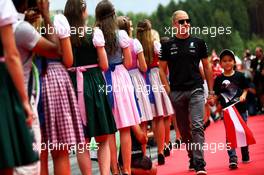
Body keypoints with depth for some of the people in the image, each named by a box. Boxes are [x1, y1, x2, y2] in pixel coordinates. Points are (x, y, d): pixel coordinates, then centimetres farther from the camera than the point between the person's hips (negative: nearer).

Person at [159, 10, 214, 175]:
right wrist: (168, 91, -1)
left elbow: (207, 67, 12)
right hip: (177, 93, 1)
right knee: (184, 130, 9)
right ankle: (192, 158, 25)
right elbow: (162, 69, 10)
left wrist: (211, 92, 9)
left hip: (196, 90, -1)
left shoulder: (198, 43, 7)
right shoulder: (168, 46, 6)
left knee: (197, 127, -13)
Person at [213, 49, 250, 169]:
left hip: (241, 108, 1)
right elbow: (217, 95, 3)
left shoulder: (240, 76, 1)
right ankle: (233, 159, -10)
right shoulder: (219, 79, 1)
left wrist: (243, 95, -11)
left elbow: (245, 88, 8)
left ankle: (245, 157, 25)